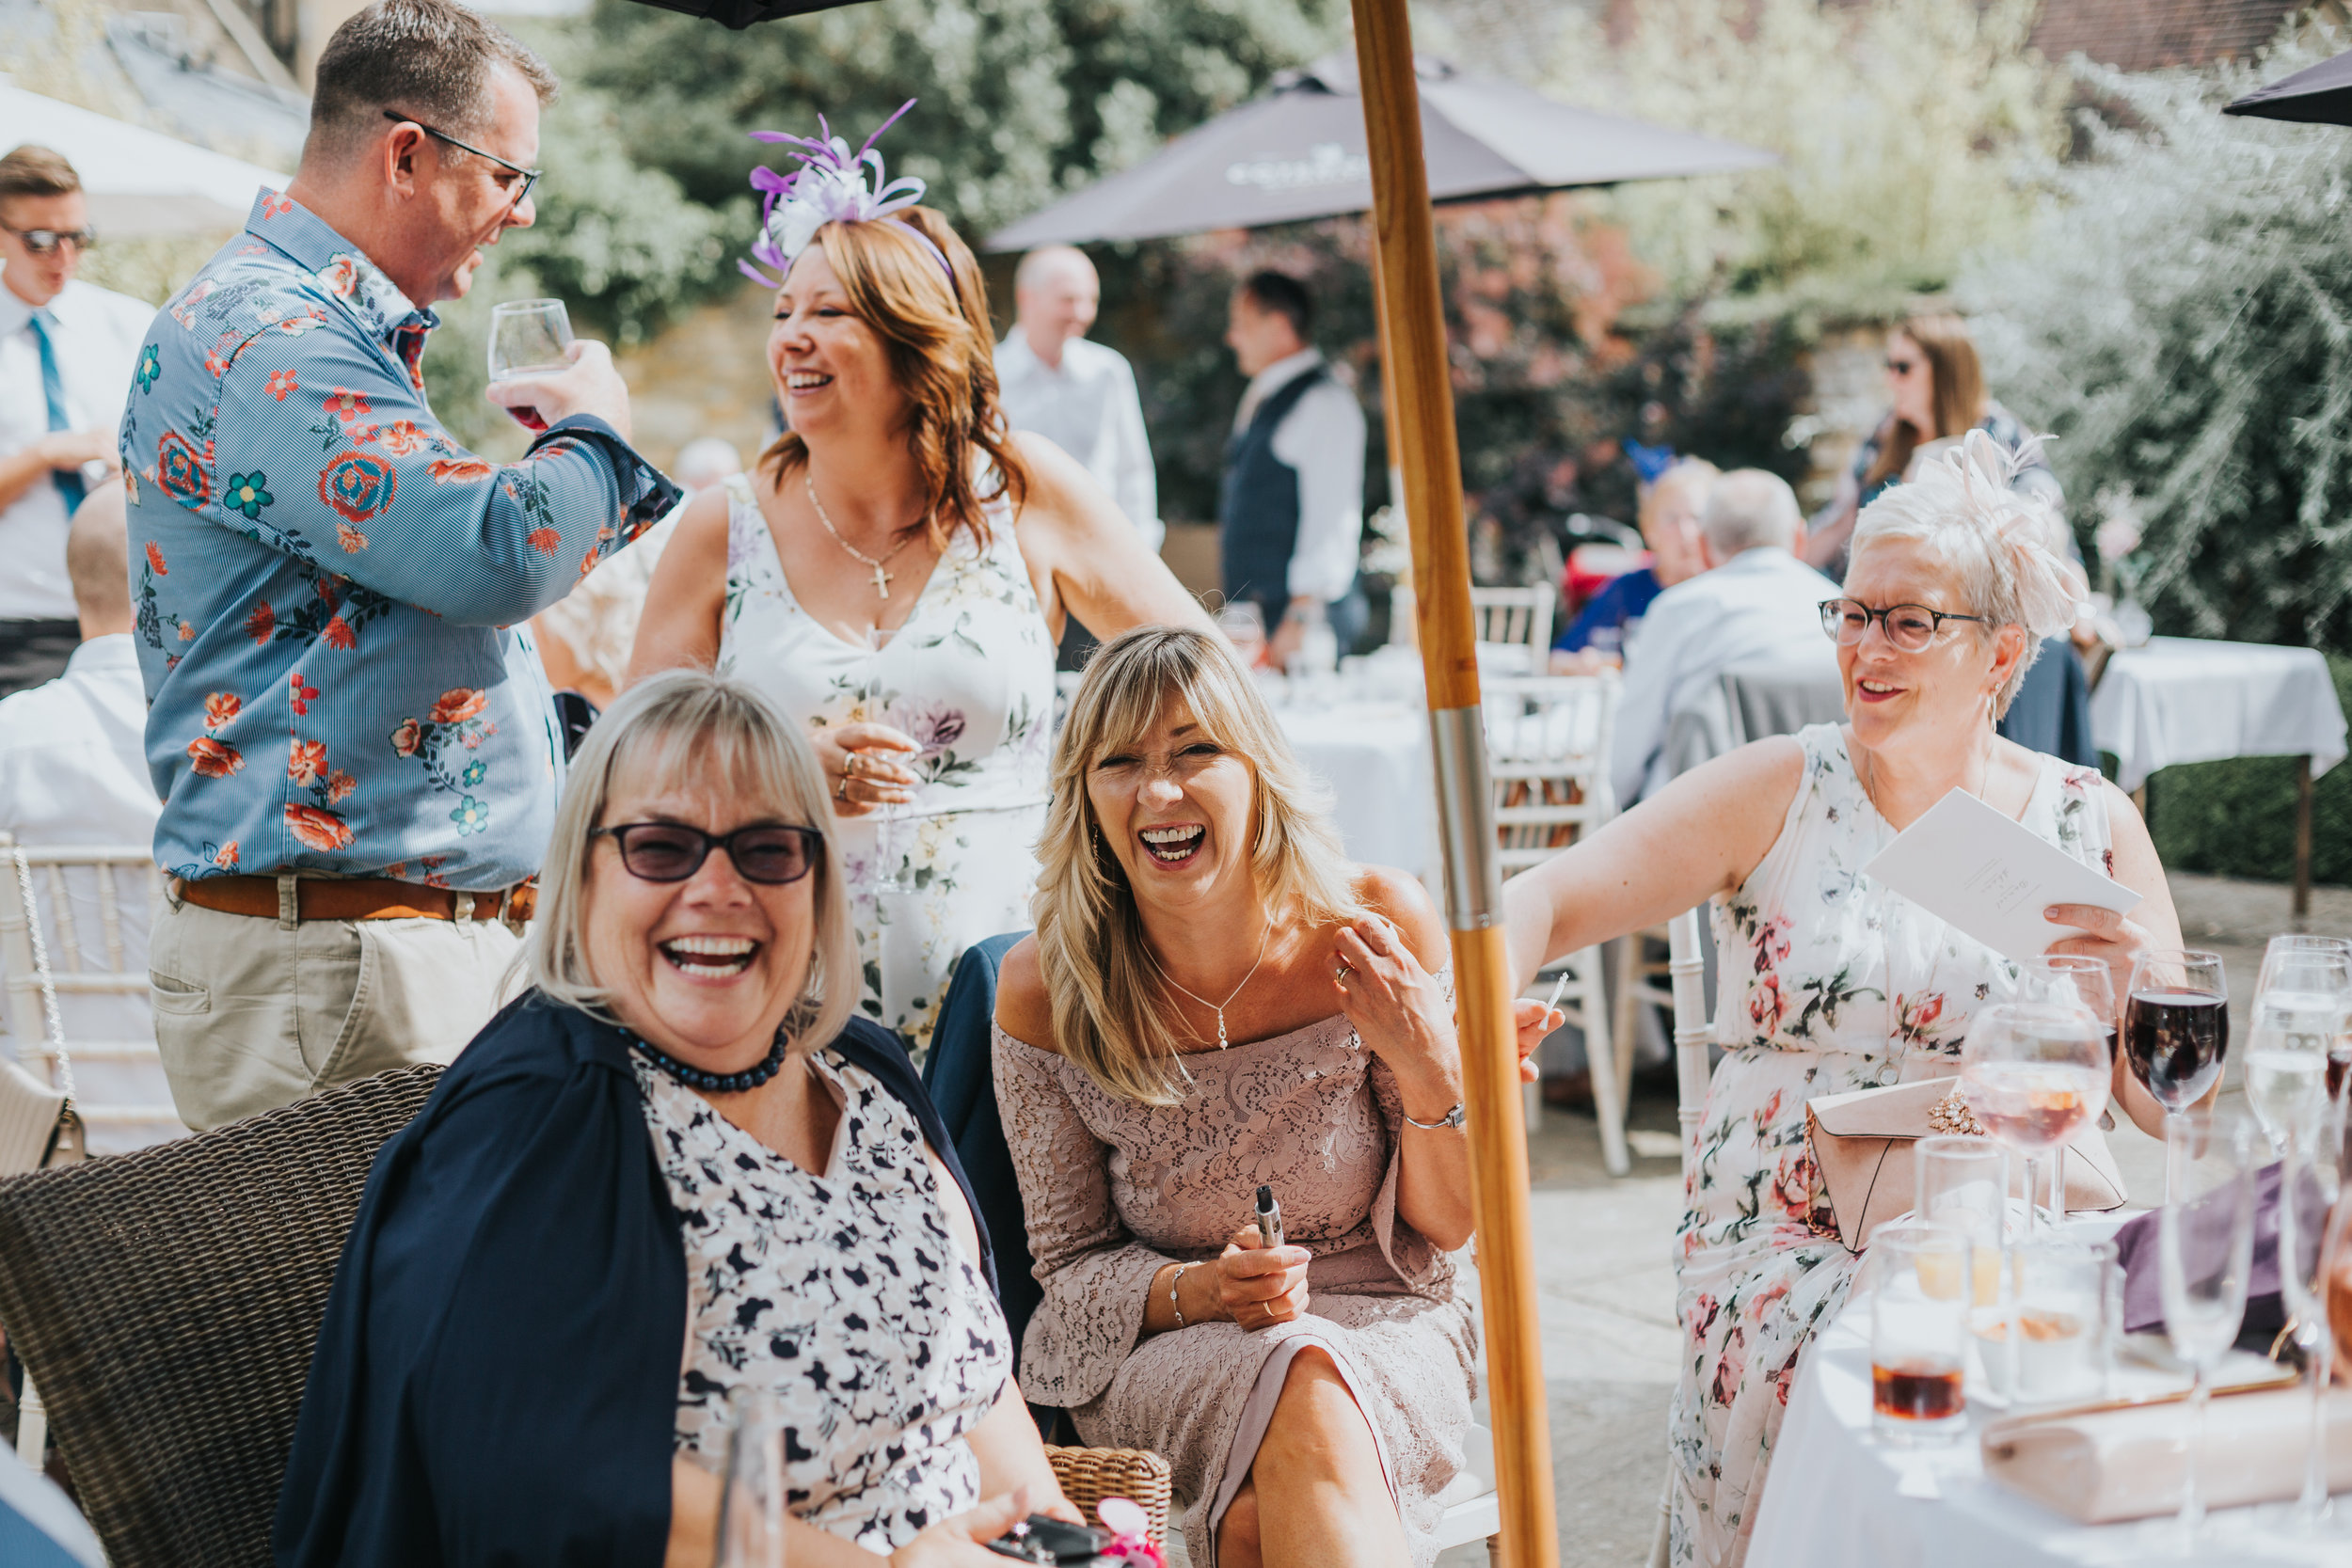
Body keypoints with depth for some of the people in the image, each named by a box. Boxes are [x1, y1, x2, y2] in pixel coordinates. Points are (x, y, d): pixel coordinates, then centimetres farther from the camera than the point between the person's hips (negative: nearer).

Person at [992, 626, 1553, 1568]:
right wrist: (1197, 1293, -21)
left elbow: (1445, 1227, 0)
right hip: (1159, 1355, 1)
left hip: (1381, 1336, 0)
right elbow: (1072, 1262, -1)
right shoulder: (1045, 993, -11)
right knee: (1301, 1386, -34)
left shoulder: (1375, 931, -10)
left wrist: (1431, 1071, -19)